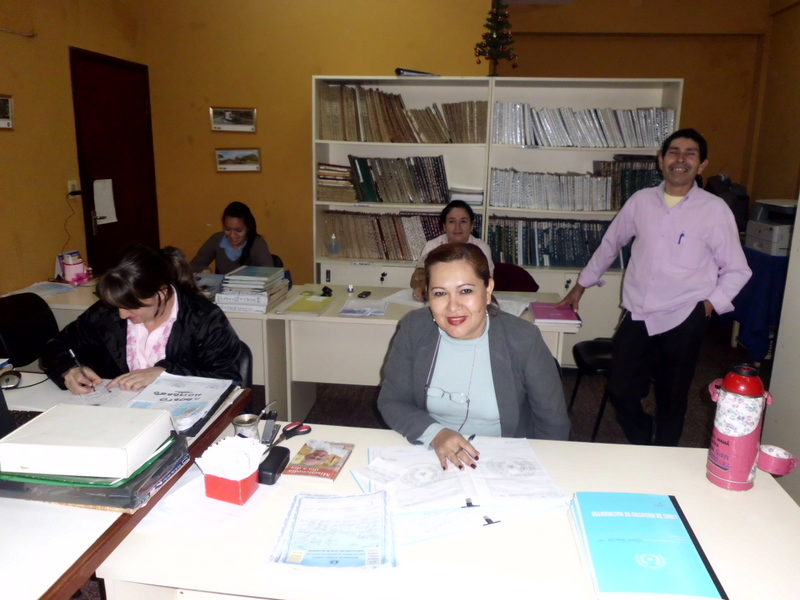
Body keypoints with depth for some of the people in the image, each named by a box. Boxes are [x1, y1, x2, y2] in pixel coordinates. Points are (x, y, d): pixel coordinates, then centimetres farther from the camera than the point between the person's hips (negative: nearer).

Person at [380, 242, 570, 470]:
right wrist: (434, 434, -20)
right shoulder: (413, 329, -11)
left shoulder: (523, 340, -14)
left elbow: (553, 424, -4)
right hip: (431, 459, 0)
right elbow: (391, 402, -4)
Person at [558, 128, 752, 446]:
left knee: (671, 398, 11)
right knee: (620, 390, 4)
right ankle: (641, 446, 33)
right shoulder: (641, 200, 4)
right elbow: (610, 244, 17)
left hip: (683, 320, -2)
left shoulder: (715, 210, -4)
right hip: (637, 314, 3)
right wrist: (581, 284, 21)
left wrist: (712, 302, -8)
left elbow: (737, 270, 4)